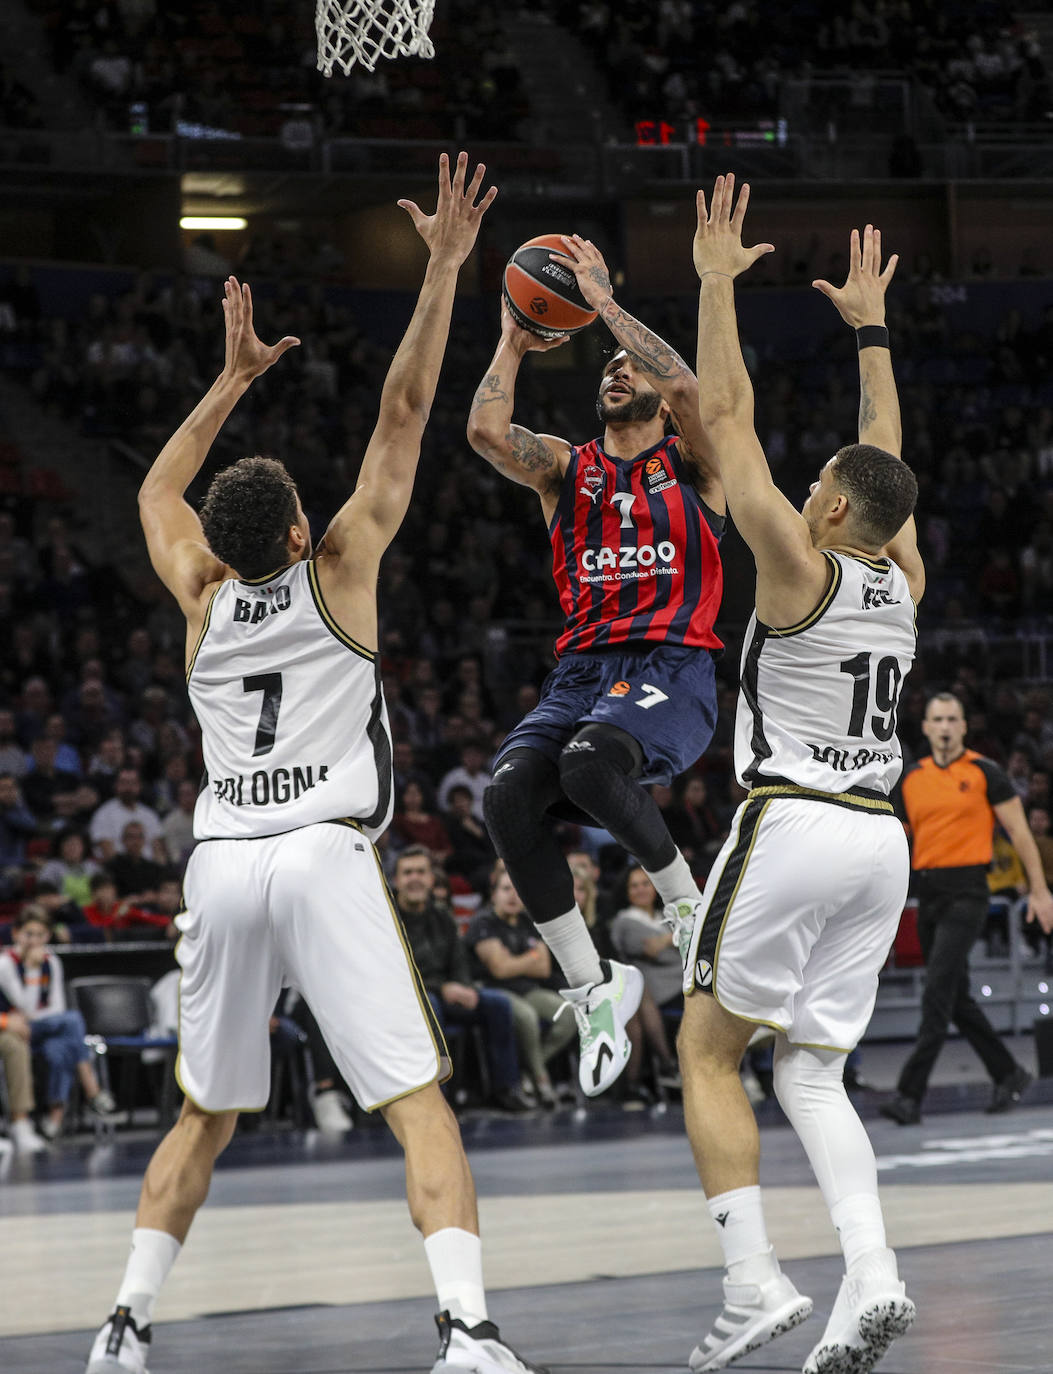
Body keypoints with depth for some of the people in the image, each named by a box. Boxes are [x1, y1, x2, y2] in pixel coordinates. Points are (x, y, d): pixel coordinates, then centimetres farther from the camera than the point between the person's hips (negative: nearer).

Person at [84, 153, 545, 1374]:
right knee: (418, 1105, -6)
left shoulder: (202, 597, 12)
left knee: (205, 1115, 18)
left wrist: (233, 380, 35)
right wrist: (444, 268, 2)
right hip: (324, 859, -4)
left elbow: (159, 490, 33)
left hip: (221, 865, 4)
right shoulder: (338, 571, 2)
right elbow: (404, 411, 1)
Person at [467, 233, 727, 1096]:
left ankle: (691, 909, -11)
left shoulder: (690, 465, 10)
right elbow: (486, 430, -1)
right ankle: (594, 989, -12)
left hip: (673, 669, -4)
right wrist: (514, 345, 9)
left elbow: (687, 386, -12)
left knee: (589, 764, -36)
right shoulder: (567, 468, 18)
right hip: (582, 670, 4)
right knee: (508, 795, -24)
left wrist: (604, 300, -7)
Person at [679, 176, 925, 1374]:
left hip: (792, 827, -6)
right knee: (811, 1070, 10)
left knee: (709, 1053, 4)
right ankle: (871, 1277, -11)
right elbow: (885, 459, 25)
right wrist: (869, 327, 33)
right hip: (880, 837, 6)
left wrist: (717, 284, -1)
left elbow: (726, 417, -7)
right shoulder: (901, 581, 9)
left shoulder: (800, 569, -8)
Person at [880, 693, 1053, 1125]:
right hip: (928, 891, 6)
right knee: (956, 997, 10)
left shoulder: (984, 773, -2)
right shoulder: (912, 778, 11)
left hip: (966, 891, -6)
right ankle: (1008, 1074, 26)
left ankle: (910, 1095, -18)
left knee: (938, 991, -14)